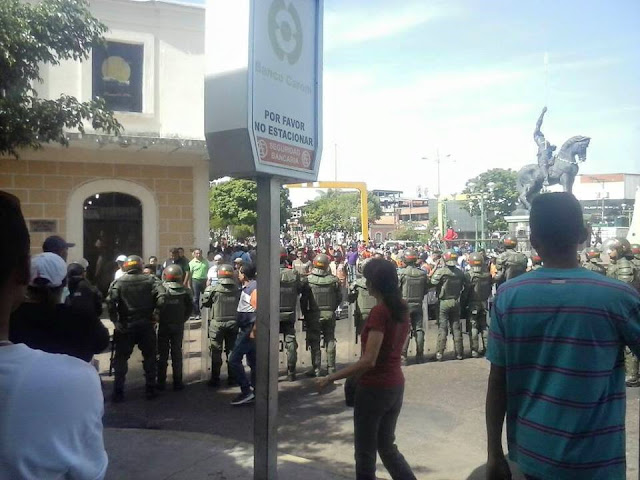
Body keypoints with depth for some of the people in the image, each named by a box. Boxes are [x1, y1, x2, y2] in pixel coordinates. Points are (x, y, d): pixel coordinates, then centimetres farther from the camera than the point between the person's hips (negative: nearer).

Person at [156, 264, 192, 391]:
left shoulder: (162, 289, -13)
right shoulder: (185, 290, -6)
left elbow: (157, 305, -20)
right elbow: (190, 306, -5)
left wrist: (158, 318, -4)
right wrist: (183, 319, 6)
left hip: (163, 325, -1)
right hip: (179, 326, 2)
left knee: (162, 353, 9)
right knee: (177, 353, 9)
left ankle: (161, 382, 13)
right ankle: (177, 382, 11)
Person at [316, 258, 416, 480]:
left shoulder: (379, 311, -21)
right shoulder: (402, 308, 3)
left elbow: (368, 361, -26)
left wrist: (330, 378, -21)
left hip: (374, 388, -8)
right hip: (396, 385, 8)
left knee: (365, 452, 10)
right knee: (387, 446, 22)